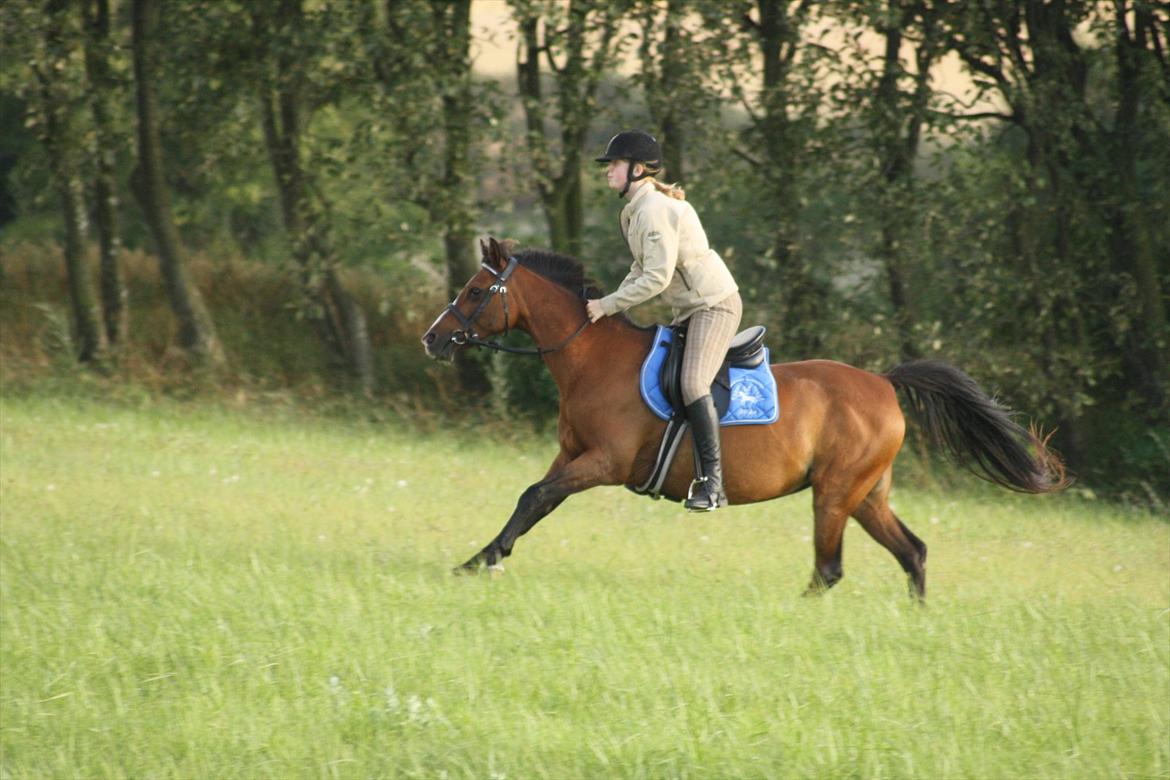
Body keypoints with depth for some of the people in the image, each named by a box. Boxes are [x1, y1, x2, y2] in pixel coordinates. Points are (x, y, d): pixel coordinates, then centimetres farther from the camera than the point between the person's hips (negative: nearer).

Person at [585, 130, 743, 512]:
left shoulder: (655, 211, -21)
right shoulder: (634, 210, 11)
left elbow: (656, 278, -25)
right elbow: (641, 269, 17)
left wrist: (608, 305, -20)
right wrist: (613, 301, 2)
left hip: (715, 304, -11)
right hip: (688, 308, 11)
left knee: (693, 383, -22)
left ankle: (713, 482, -24)